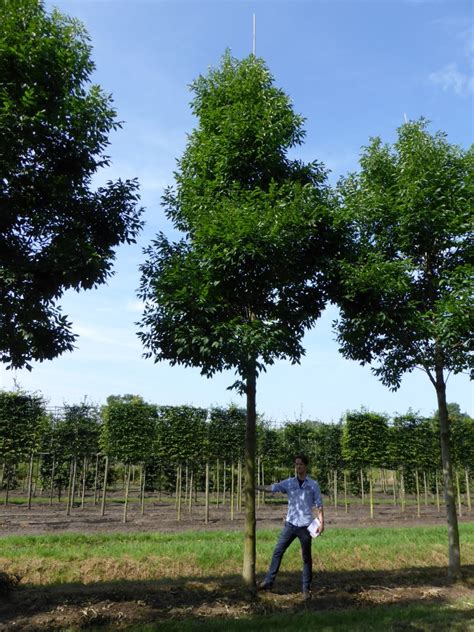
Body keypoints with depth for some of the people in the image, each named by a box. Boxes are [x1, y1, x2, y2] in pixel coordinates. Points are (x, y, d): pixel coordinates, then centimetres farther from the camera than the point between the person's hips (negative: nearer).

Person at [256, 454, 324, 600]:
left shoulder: (313, 484, 0)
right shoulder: (289, 482, 4)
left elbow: (318, 505, 1)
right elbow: (271, 487, -4)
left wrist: (321, 522, -10)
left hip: (305, 526, -2)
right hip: (290, 524, 2)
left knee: (306, 557, 5)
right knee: (277, 552, 3)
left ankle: (306, 589, 16)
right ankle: (269, 581, 12)